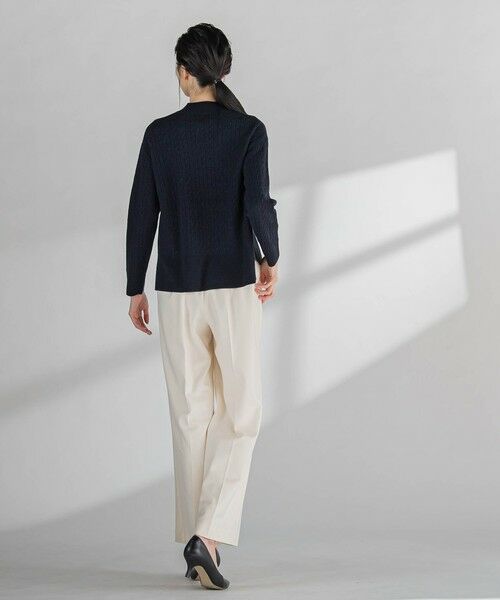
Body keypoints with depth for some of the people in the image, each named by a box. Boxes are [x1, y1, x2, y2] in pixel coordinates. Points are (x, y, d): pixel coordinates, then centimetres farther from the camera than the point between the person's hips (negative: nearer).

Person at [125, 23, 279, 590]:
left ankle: (195, 543, 15)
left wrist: (136, 288, 12)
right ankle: (209, 534, -10)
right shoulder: (249, 130, -6)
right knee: (240, 415, 7)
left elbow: (141, 214, 2)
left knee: (191, 416, 11)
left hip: (177, 292, 2)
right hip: (235, 289, -2)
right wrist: (269, 259, 2)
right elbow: (258, 202, -16)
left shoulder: (160, 133, 1)